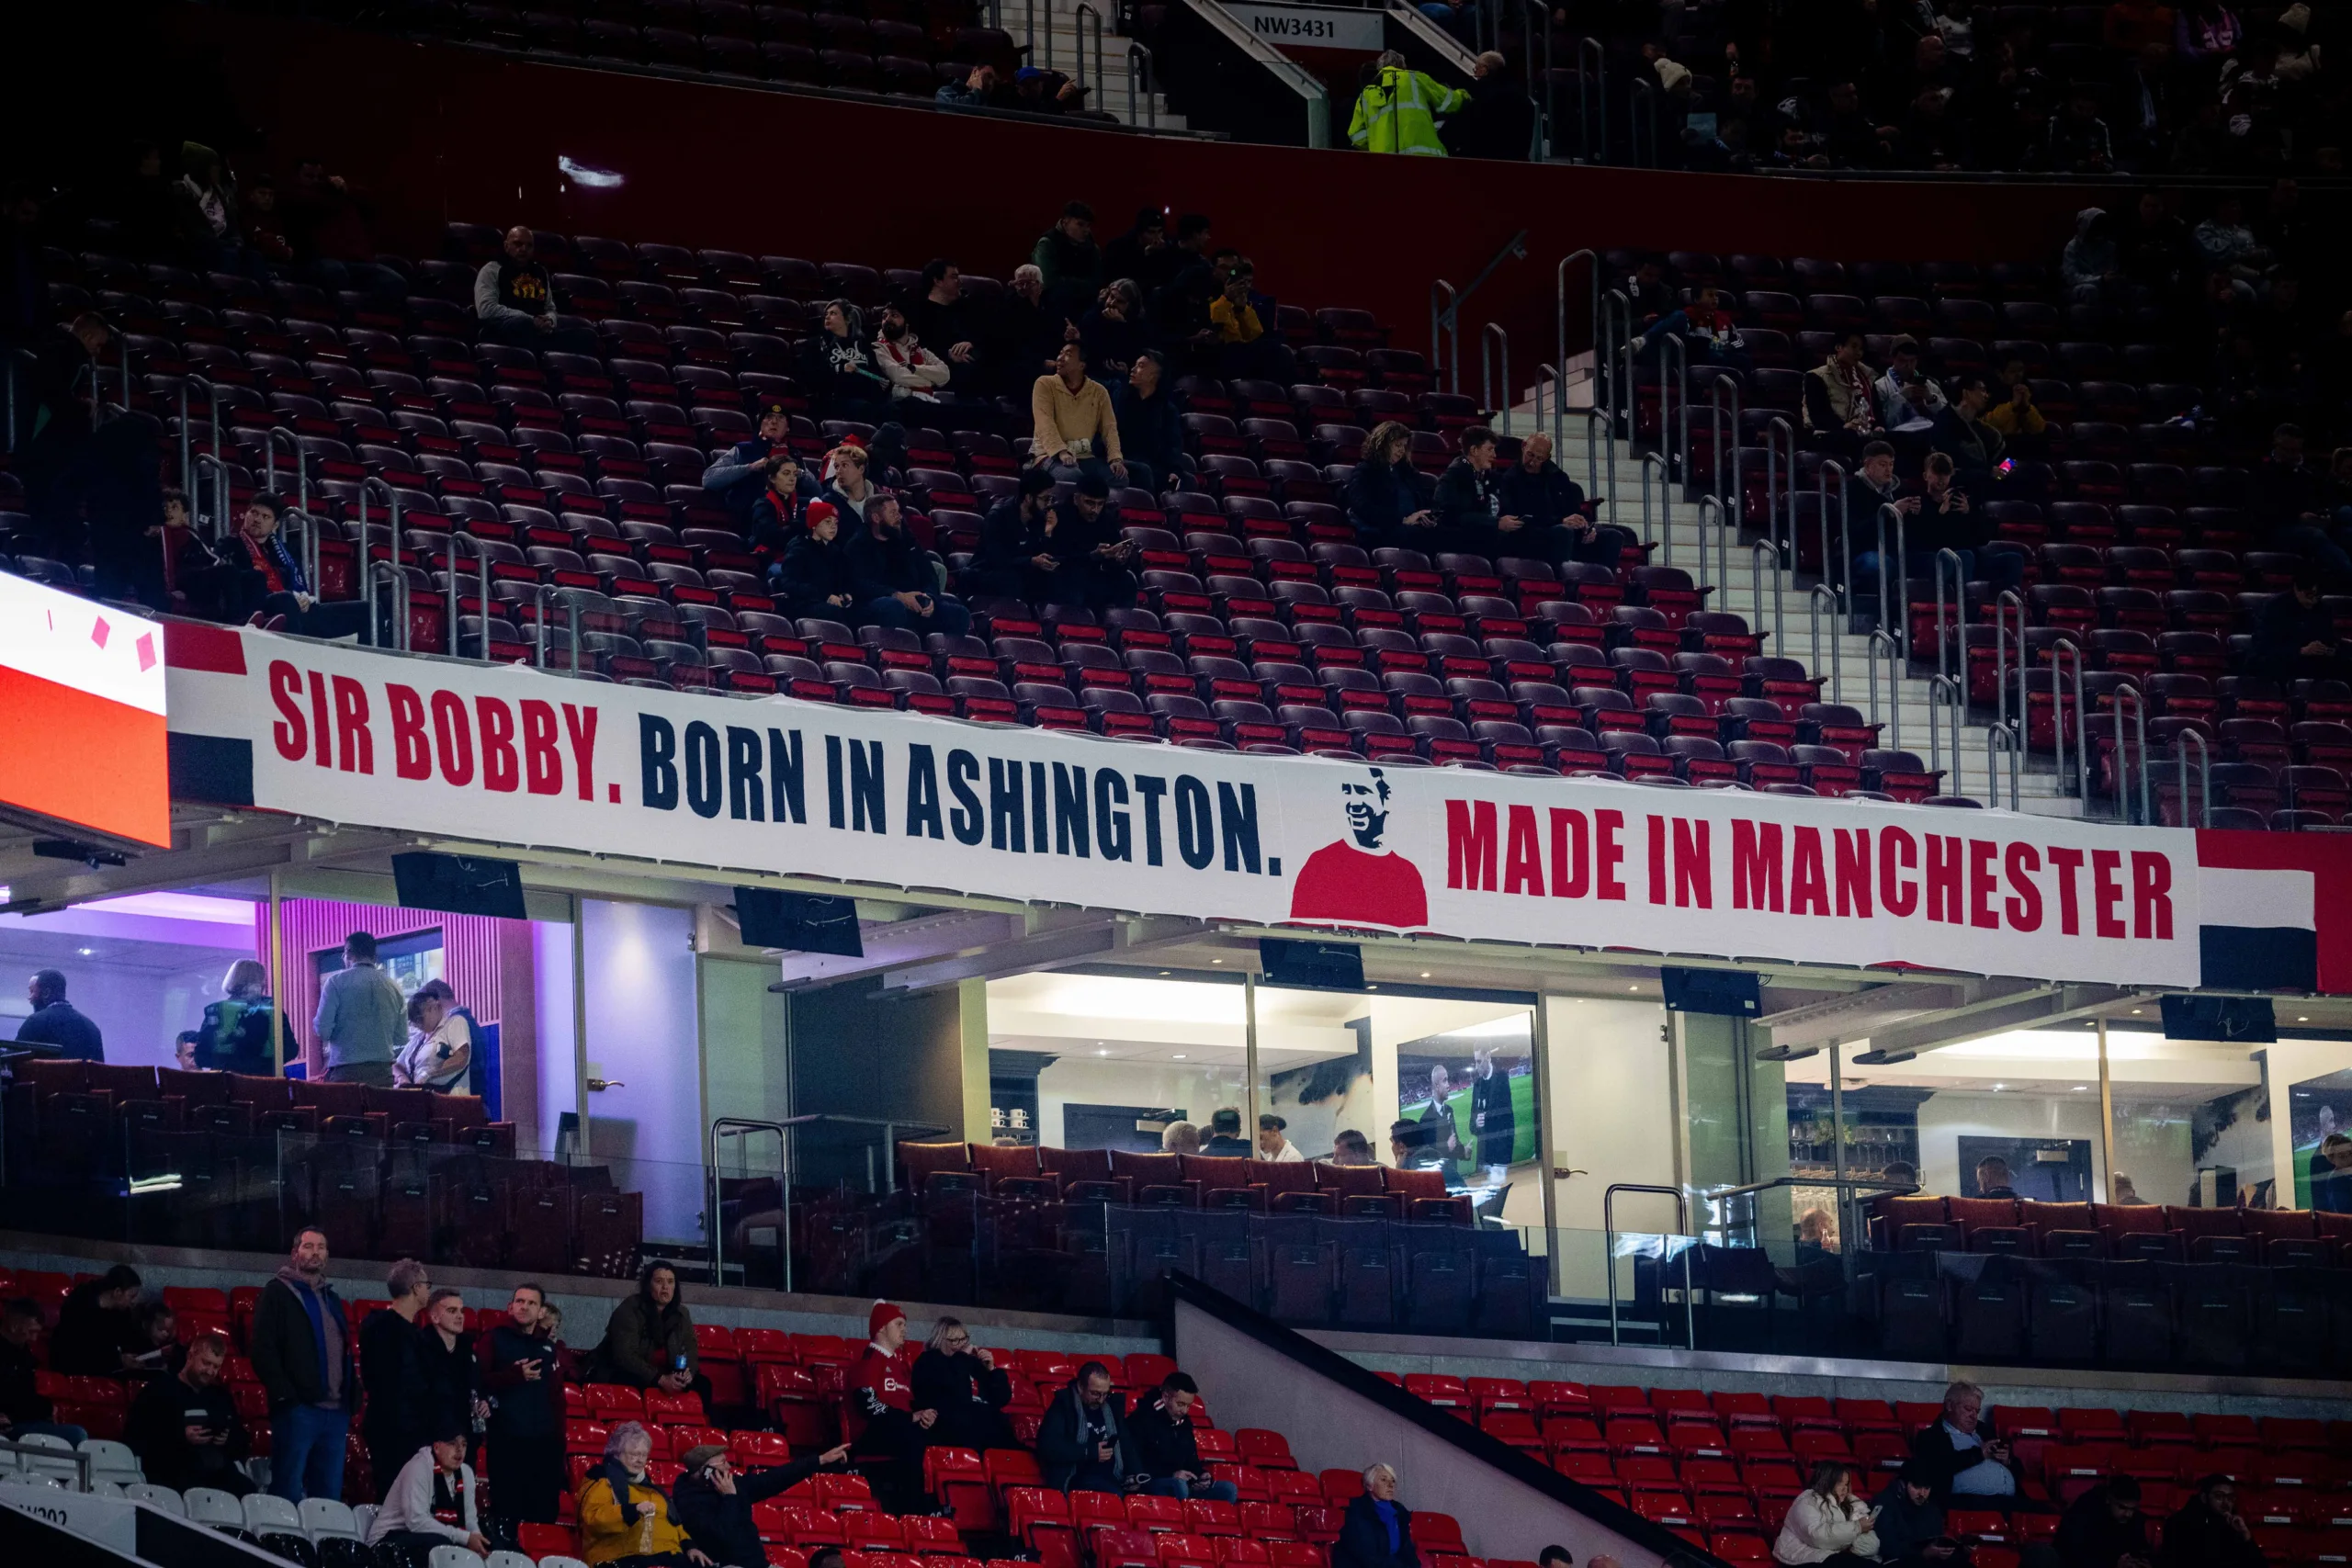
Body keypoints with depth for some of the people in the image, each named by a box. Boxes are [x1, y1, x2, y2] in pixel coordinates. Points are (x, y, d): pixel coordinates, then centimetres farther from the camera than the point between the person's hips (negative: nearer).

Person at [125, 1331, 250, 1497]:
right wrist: (180, 1438, -11)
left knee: (245, 1488, -28)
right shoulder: (159, 1391, 8)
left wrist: (229, 1440, 5)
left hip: (220, 1474, 5)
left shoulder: (220, 1397, 25)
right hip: (172, 1475, -5)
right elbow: (134, 1438, -2)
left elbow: (243, 1440, 30)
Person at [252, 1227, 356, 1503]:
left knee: (330, 1494, 5)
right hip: (298, 1408, -7)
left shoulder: (332, 1299, 22)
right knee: (288, 1491, -8)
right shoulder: (277, 1293, 1)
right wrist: (284, 1395, -15)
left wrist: (352, 1394, 9)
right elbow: (262, 1349, -7)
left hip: (335, 1410, 7)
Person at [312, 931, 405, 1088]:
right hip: (383, 1073, 3)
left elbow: (322, 1030, -7)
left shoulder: (337, 982, -2)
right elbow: (402, 1038, 12)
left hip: (346, 1071, -3)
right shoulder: (393, 986, 8)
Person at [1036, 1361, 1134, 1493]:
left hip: (1112, 1480, 5)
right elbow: (1048, 1446, -11)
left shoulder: (1111, 1406, 18)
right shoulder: (1063, 1406, 0)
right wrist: (1090, 1452, -12)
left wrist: (1133, 1475, 2)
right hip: (1076, 1480, -5)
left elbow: (1126, 1446, 23)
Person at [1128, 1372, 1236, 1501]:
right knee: (1178, 1485, -39)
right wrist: (1172, 1475, -20)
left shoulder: (1185, 1422, 16)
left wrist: (1202, 1476, 1)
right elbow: (1134, 1465, -15)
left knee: (1229, 1490, -8)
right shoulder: (1142, 1421, -8)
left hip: (1180, 1484, 8)